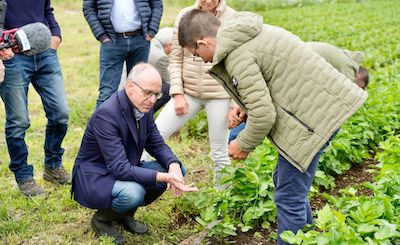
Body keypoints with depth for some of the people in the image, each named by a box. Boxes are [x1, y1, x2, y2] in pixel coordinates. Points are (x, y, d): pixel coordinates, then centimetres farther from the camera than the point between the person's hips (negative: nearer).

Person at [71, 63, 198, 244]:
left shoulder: (143, 107, -5)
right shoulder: (106, 114, -29)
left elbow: (157, 145, 3)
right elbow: (120, 169, -33)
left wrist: (173, 166, -19)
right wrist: (164, 177, -39)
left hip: (125, 170, 8)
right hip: (94, 177, -8)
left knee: (176, 168, -6)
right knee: (133, 192, -36)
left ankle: (125, 214, 8)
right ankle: (102, 218, -2)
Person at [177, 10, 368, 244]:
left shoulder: (237, 55, -18)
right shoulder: (244, 36, 11)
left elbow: (263, 114, -19)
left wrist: (243, 145, -2)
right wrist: (243, 108, 16)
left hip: (316, 114, -10)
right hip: (321, 102, 10)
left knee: (289, 197, -3)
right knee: (289, 184, 21)